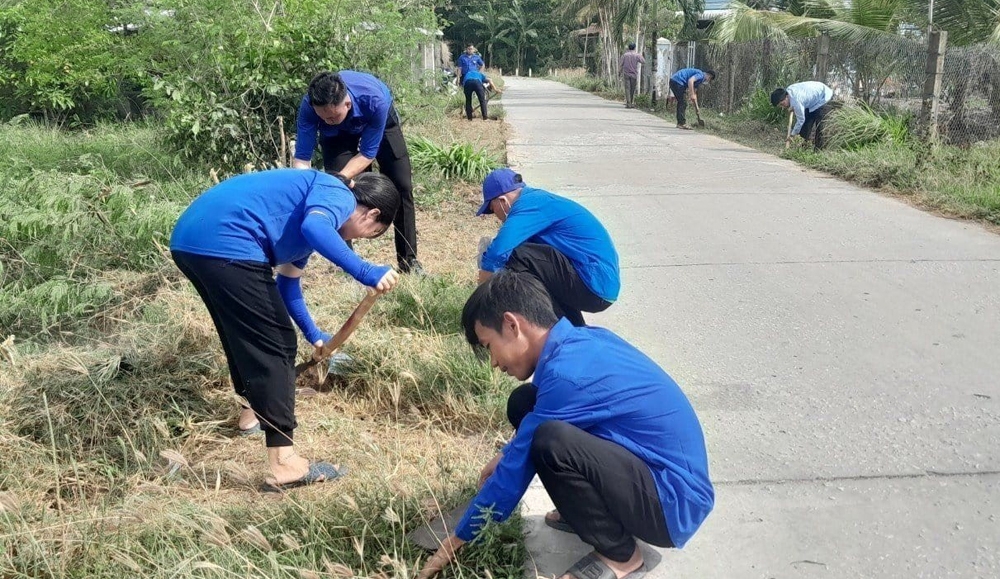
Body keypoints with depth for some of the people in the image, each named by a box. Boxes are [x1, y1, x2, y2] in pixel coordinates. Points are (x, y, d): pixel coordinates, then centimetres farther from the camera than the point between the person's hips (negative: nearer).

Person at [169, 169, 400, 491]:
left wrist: (313, 335, 52)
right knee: (276, 345, -3)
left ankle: (254, 411, 48)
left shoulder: (317, 201, 31)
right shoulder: (338, 195, 4)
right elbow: (314, 228, -23)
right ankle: (283, 464, -2)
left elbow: (287, 283, 42)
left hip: (188, 239, 10)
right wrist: (365, 272, -20)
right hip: (226, 244, -10)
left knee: (244, 333, 29)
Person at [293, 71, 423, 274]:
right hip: (337, 134, 1)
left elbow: (367, 153, -32)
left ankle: (409, 260, 5)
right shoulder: (309, 106, -38)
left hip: (379, 121, -1)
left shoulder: (375, 100, -44)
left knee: (401, 187, -7)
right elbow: (302, 158, -31)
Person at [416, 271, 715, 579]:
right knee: (523, 404, 3)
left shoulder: (566, 373, -25)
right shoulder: (582, 341, 2)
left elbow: (519, 466, -16)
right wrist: (507, 454, 15)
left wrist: (456, 540, -5)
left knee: (551, 443, -32)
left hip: (674, 504, -9)